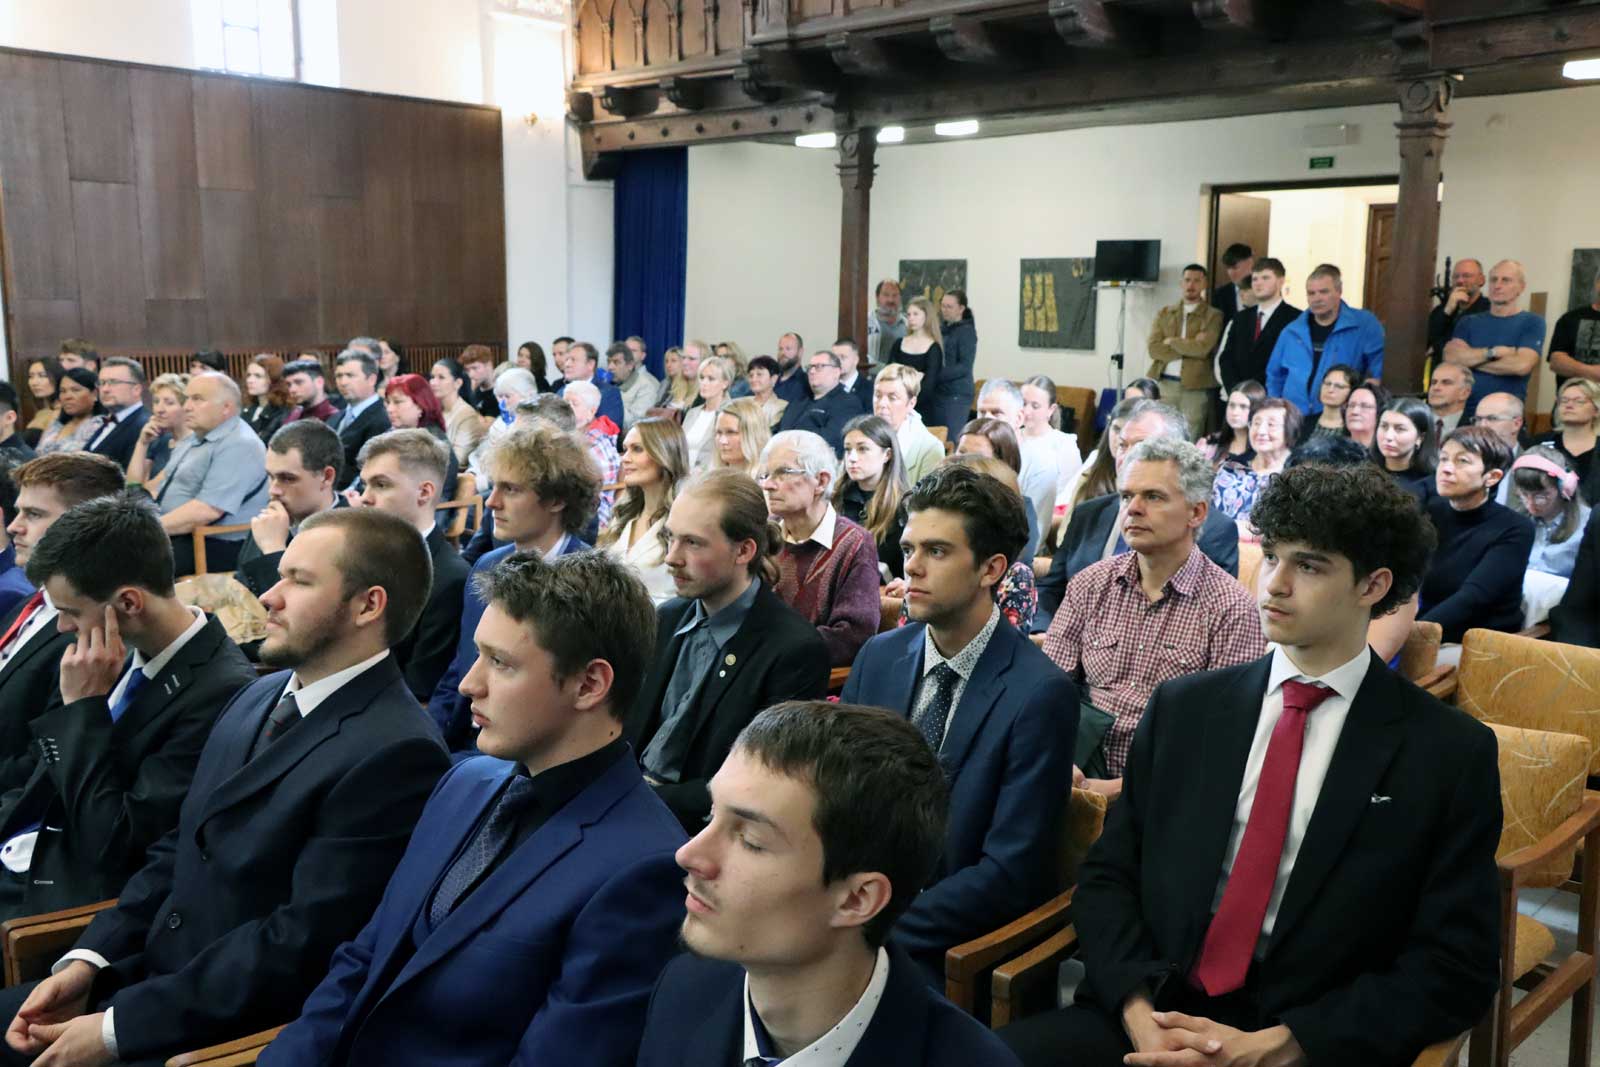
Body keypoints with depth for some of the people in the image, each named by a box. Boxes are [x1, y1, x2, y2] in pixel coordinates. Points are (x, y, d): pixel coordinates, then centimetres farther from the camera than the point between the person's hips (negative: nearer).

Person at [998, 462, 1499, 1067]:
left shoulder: (1451, 755, 0)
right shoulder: (1183, 708, 8)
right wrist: (1138, 1009, -10)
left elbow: (1455, 969, -3)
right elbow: (1108, 876, 8)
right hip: (1150, 1017, 4)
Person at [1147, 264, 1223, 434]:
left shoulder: (1213, 315, 2)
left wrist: (1171, 342, -3)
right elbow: (1154, 348, 0)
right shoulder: (1164, 313, 12)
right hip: (1163, 384, 3)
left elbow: (1202, 348, -13)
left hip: (1195, 387, -3)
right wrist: (1188, 347, -9)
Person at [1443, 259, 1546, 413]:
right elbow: (1451, 357, -4)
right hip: (1463, 408, 3)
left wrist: (1470, 359, -5)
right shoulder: (1469, 322, 12)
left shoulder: (1532, 323, 2)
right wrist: (1493, 352, -11)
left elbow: (1522, 365, -13)